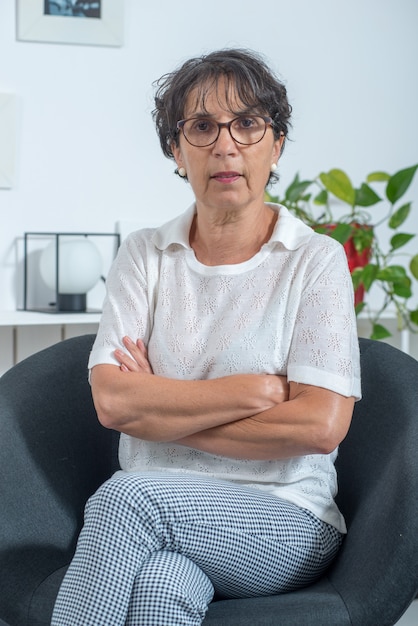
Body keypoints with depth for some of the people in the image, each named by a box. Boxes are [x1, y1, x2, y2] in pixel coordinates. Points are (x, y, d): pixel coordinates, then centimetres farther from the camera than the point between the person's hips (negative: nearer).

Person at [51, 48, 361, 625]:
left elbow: (321, 426, -12)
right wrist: (261, 389, -10)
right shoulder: (144, 255, 8)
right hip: (166, 515, 2)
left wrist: (158, 410, -8)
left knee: (129, 496, -30)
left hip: (285, 522, -1)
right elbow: (111, 400, -5)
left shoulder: (316, 260, -1)